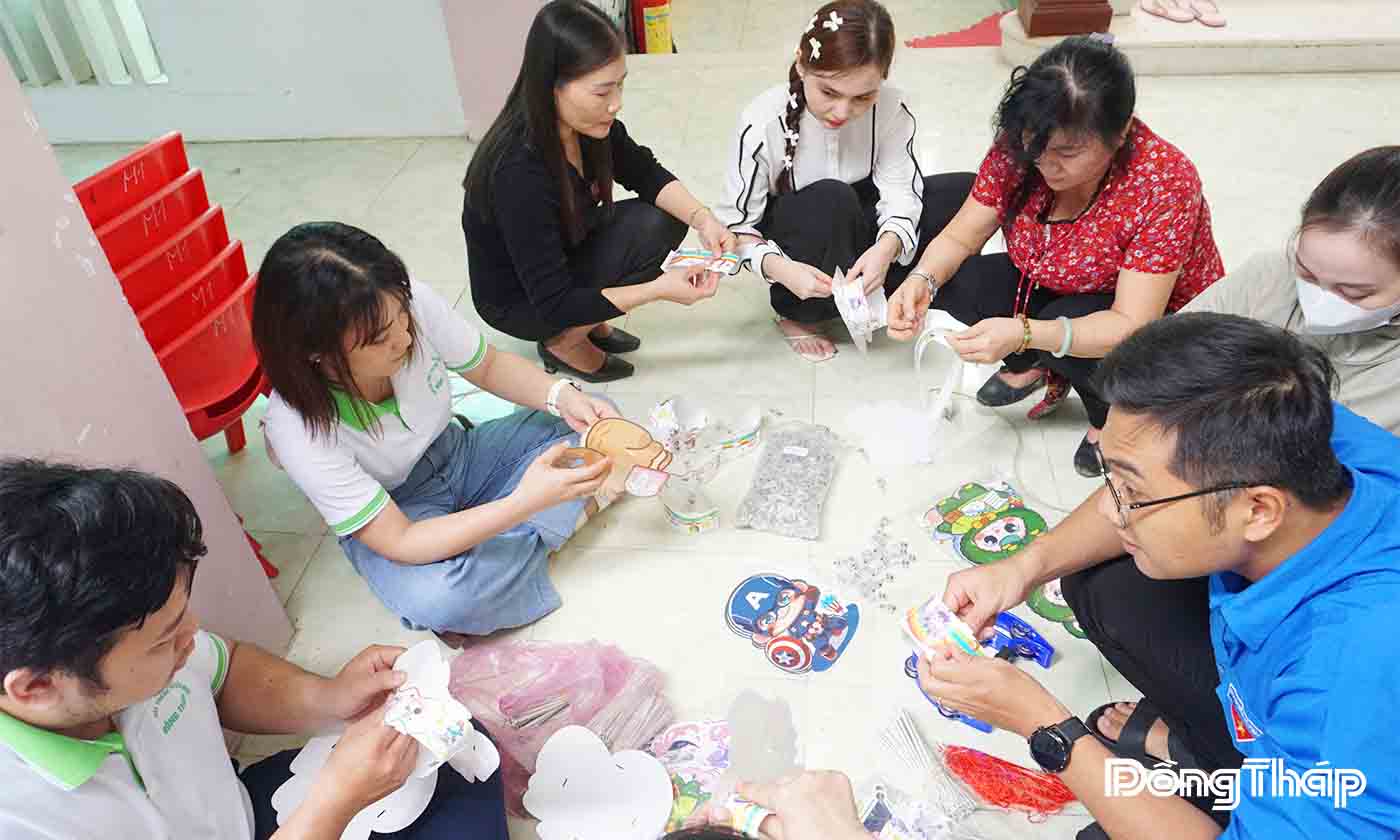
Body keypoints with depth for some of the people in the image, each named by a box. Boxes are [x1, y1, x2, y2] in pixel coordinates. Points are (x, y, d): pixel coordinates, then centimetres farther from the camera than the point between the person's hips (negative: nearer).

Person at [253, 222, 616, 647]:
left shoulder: (415, 304, -26)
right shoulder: (298, 429, -32)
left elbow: (490, 367, -6)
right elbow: (399, 543, -29)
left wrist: (562, 395, -26)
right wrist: (526, 502, -40)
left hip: (459, 456, 4)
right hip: (393, 514, -4)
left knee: (594, 423, -10)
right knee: (434, 599, -36)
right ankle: (566, 515, -12)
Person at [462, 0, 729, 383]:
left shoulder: (587, 124, -16)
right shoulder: (519, 175, -36)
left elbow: (646, 174, -2)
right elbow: (554, 303, -32)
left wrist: (702, 218, -20)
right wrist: (658, 288, -32)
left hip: (567, 254, 7)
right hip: (519, 302, -7)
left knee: (666, 218, -7)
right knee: (648, 237, -21)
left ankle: (591, 323, 8)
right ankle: (561, 344, -2)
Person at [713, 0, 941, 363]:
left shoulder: (891, 109, -19)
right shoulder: (762, 123, -27)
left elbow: (900, 192, -21)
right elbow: (736, 224, -22)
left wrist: (886, 248, -44)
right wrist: (779, 269, -41)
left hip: (859, 230, 4)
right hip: (793, 247, -4)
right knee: (830, 200, -36)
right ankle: (800, 315, -13)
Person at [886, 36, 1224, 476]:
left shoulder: (1165, 184, -32)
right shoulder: (1021, 148, -19)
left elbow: (1132, 327, -33)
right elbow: (959, 239, -11)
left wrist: (1024, 334, -48)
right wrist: (921, 281, -34)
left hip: (1159, 323, -4)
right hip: (1054, 290, 5)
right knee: (952, 279, -19)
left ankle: (1113, 416, -4)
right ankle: (1032, 368, 7)